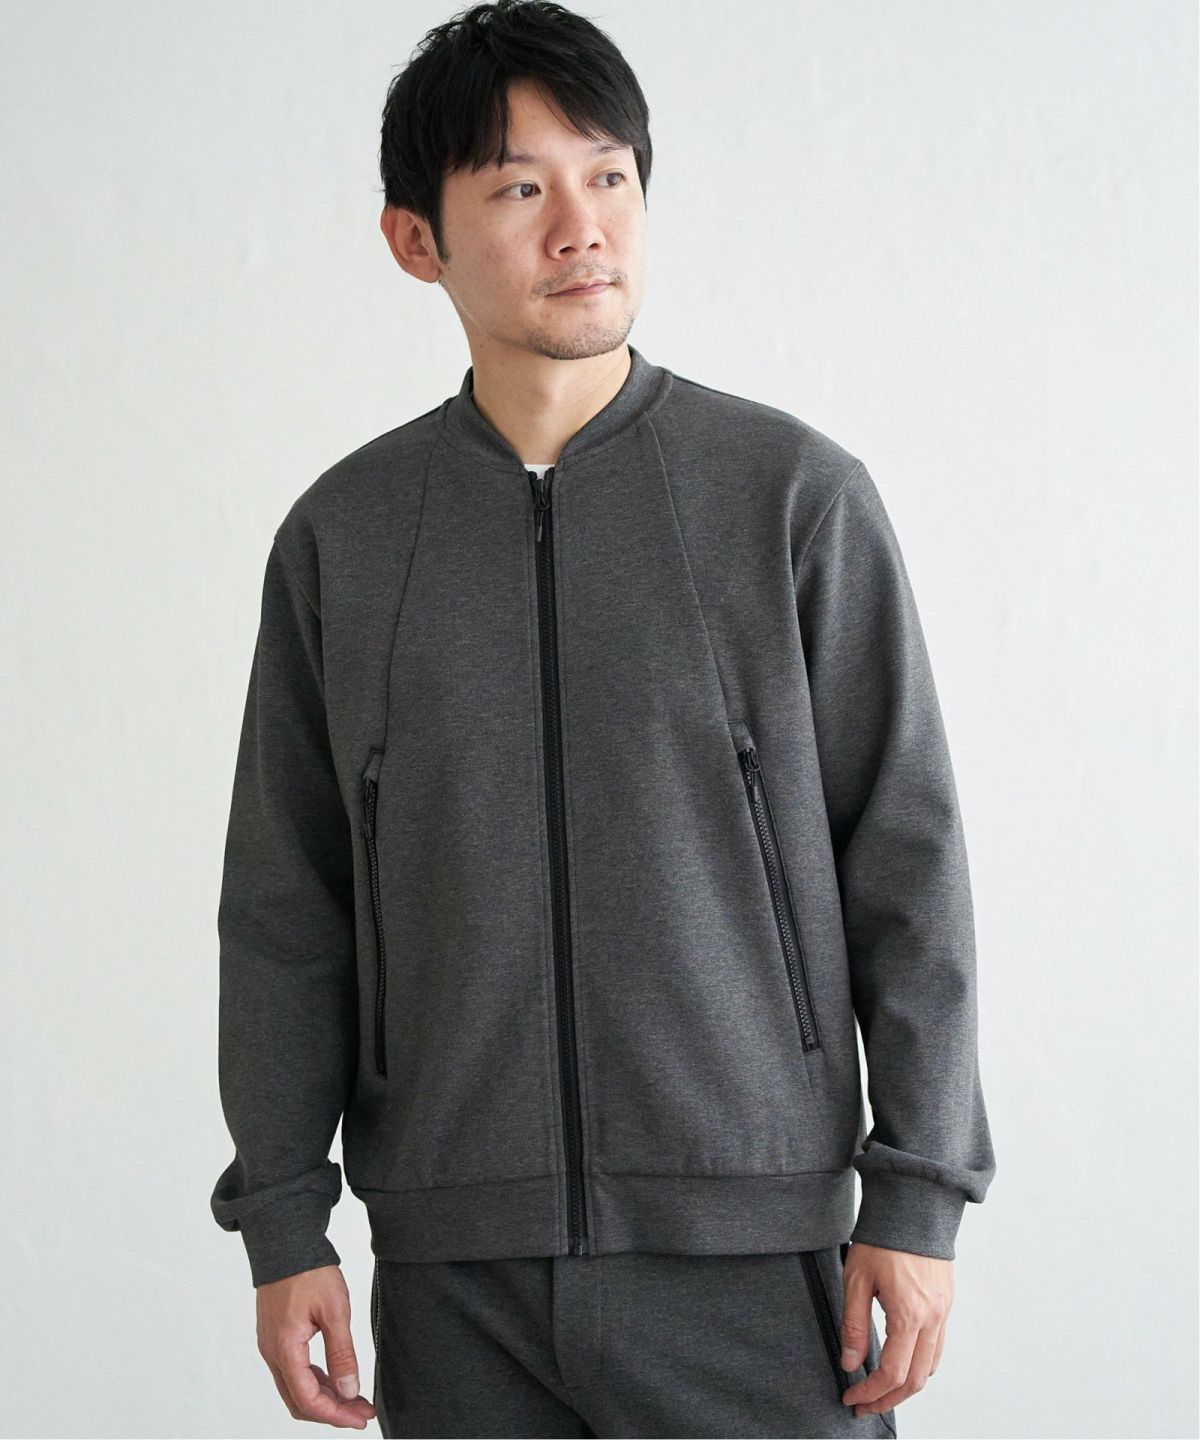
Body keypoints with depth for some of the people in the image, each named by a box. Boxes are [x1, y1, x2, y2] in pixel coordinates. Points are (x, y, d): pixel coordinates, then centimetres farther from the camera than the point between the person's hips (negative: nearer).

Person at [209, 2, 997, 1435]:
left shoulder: (796, 495, -1)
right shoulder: (342, 535, 5)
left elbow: (906, 864, 1)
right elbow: (284, 908, 9)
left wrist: (917, 1197, -3)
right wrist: (282, 1220, 5)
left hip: (747, 1255, -2)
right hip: (453, 1272, 2)